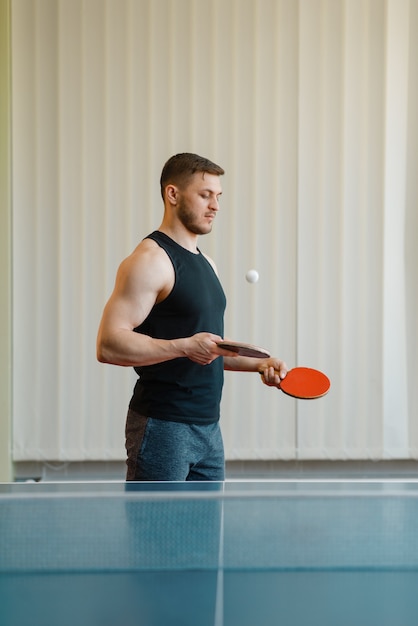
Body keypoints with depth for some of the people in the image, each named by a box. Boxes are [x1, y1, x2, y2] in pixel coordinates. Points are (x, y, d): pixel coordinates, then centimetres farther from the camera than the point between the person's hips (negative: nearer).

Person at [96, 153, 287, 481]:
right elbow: (109, 345, -21)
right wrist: (184, 347, -29)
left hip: (208, 426, 9)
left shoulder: (205, 263, 17)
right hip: (163, 428, -9)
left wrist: (259, 363, 12)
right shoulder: (151, 260, -12)